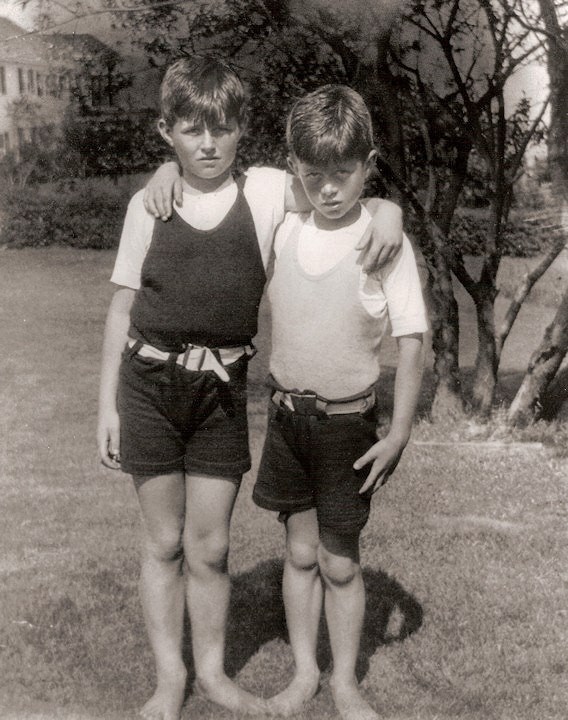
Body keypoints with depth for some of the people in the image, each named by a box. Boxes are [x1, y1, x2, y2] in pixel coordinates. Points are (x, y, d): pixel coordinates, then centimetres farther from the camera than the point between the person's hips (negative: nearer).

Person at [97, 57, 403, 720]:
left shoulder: (267, 191, -1)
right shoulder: (148, 204, 0)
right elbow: (123, 306, 5)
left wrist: (386, 213, -22)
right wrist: (107, 403, 4)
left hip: (222, 391, 0)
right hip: (149, 385, 0)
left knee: (210, 545, 9)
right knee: (163, 540, 10)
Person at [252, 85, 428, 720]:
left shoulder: (386, 245, -12)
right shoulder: (283, 230, -3)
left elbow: (410, 342, -9)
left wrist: (398, 433, -11)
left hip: (348, 423, -3)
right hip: (287, 414, 3)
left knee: (340, 562, 8)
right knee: (300, 551, 14)